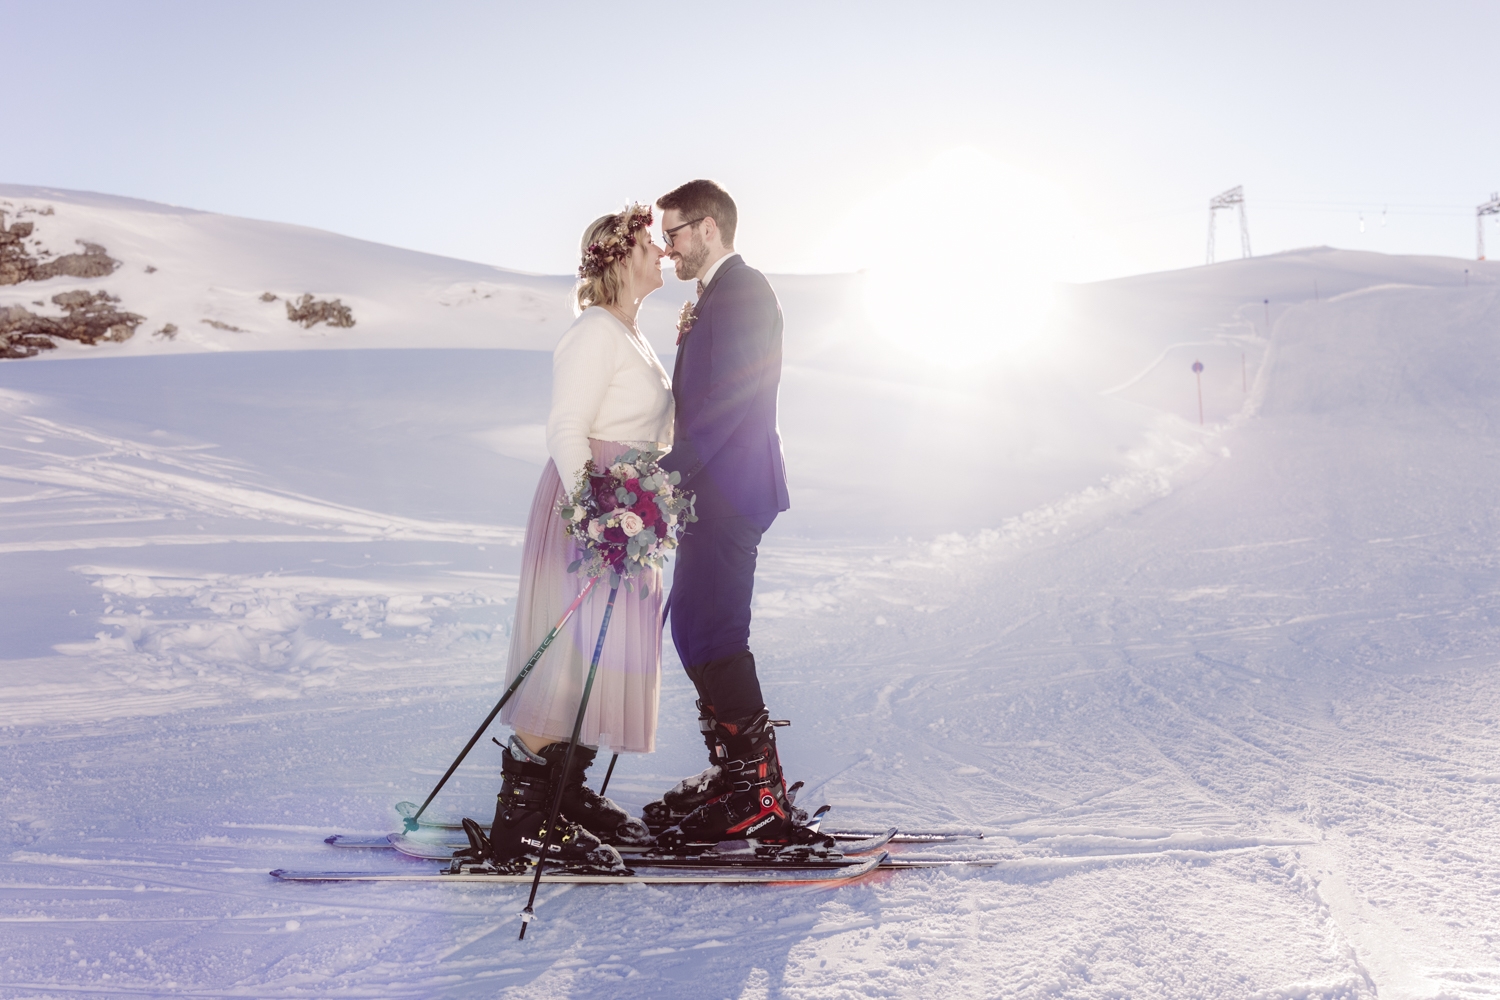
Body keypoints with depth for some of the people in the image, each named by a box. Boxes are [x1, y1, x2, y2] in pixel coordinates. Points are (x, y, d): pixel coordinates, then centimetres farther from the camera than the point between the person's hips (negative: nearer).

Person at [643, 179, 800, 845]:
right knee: (695, 629, 12)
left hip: (730, 491, -10)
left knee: (709, 635, -10)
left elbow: (724, 404, -21)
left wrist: (664, 477, -24)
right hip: (715, 492, 10)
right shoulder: (716, 297, 21)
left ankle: (759, 796, -4)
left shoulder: (744, 291, -11)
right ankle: (738, 773, 20)